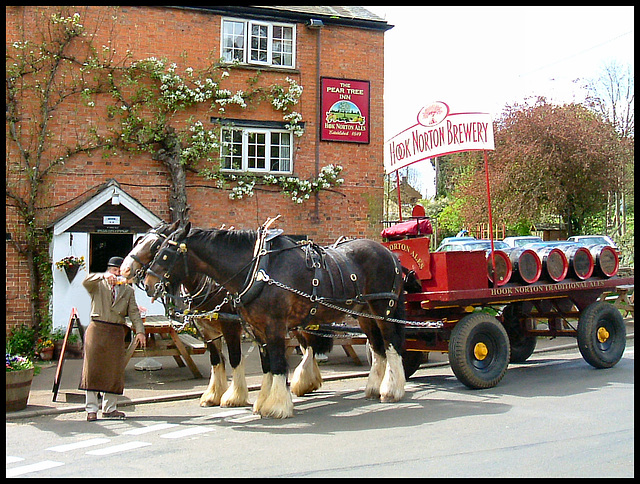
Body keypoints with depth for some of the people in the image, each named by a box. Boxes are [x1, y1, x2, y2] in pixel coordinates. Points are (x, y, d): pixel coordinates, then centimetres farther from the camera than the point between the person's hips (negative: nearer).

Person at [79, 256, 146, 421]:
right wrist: (104, 276, -25)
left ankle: (109, 409, 12)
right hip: (97, 330, -2)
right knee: (93, 369, -3)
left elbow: (134, 312, 9)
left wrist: (140, 331, -4)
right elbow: (86, 282, -12)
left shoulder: (128, 290, 17)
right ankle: (91, 410, 2)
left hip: (116, 333, 3)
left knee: (114, 370, 2)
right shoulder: (98, 285, 10)